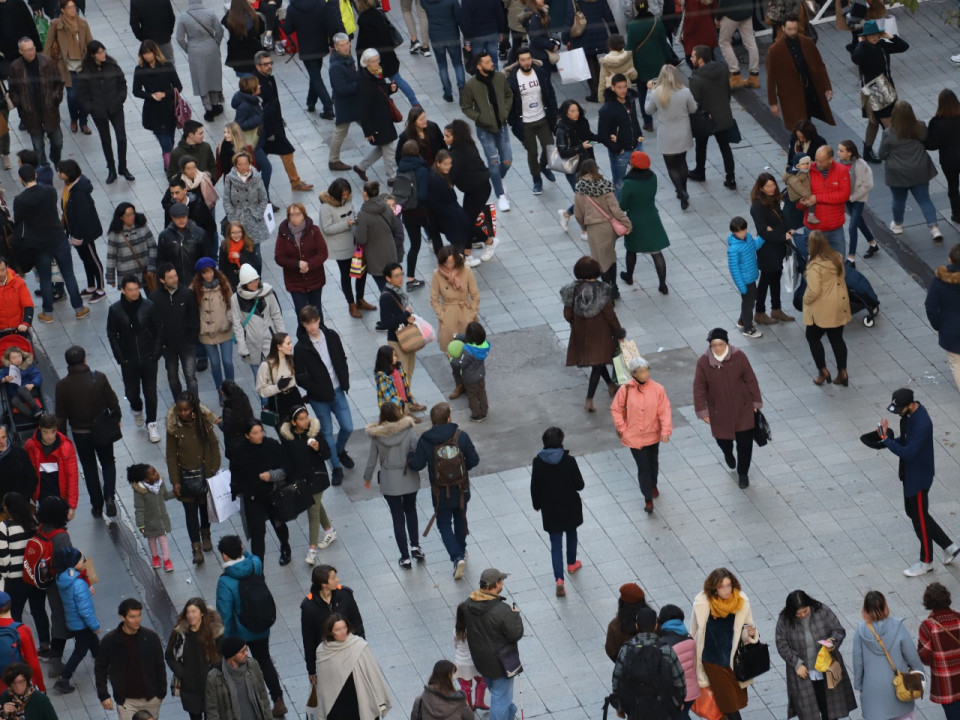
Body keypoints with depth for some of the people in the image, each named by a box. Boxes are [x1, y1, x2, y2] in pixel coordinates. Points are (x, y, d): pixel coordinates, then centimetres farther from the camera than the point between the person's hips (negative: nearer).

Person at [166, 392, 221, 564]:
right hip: (185, 476, -1)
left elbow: (214, 447, -1)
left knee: (205, 505, 18)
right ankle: (196, 548, 3)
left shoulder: (203, 422, -10)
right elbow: (171, 455, -6)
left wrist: (214, 471, -4)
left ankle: (205, 535, 42)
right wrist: (175, 481, -7)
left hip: (204, 472, 1)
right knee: (190, 511, 0)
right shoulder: (173, 427, -11)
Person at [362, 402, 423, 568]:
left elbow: (372, 460, -4)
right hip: (409, 478, 0)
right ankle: (415, 546, 19)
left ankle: (405, 557, 13)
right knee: (410, 511, 26)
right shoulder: (408, 431, -16)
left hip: (389, 482, 0)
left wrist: (367, 478, 12)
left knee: (398, 517, 10)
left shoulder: (377, 436, -13)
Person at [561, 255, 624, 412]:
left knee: (598, 361, 25)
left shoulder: (572, 290, -12)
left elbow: (568, 315, -5)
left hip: (581, 333, 3)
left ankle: (611, 385, 45)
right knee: (598, 364, 6)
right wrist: (619, 332, 1)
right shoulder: (603, 290, -19)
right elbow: (610, 315, -13)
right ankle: (589, 400, -2)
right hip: (600, 333, -3)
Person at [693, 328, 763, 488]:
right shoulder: (703, 362, -16)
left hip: (742, 409, 0)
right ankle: (728, 454, 55)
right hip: (719, 412, 1)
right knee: (723, 439, 17)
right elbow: (699, 388, -7)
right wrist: (702, 411, -6)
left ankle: (743, 473, 25)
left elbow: (750, 380, -5)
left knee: (745, 442, 3)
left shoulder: (739, 357, -16)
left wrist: (756, 402, 1)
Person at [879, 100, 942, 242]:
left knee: (898, 199, 20)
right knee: (924, 199, 10)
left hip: (898, 174, -2)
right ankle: (934, 228, 2)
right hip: (920, 172, 2)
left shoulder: (889, 134, -21)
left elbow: (882, 155, -9)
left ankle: (897, 225, 39)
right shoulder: (921, 128, -13)